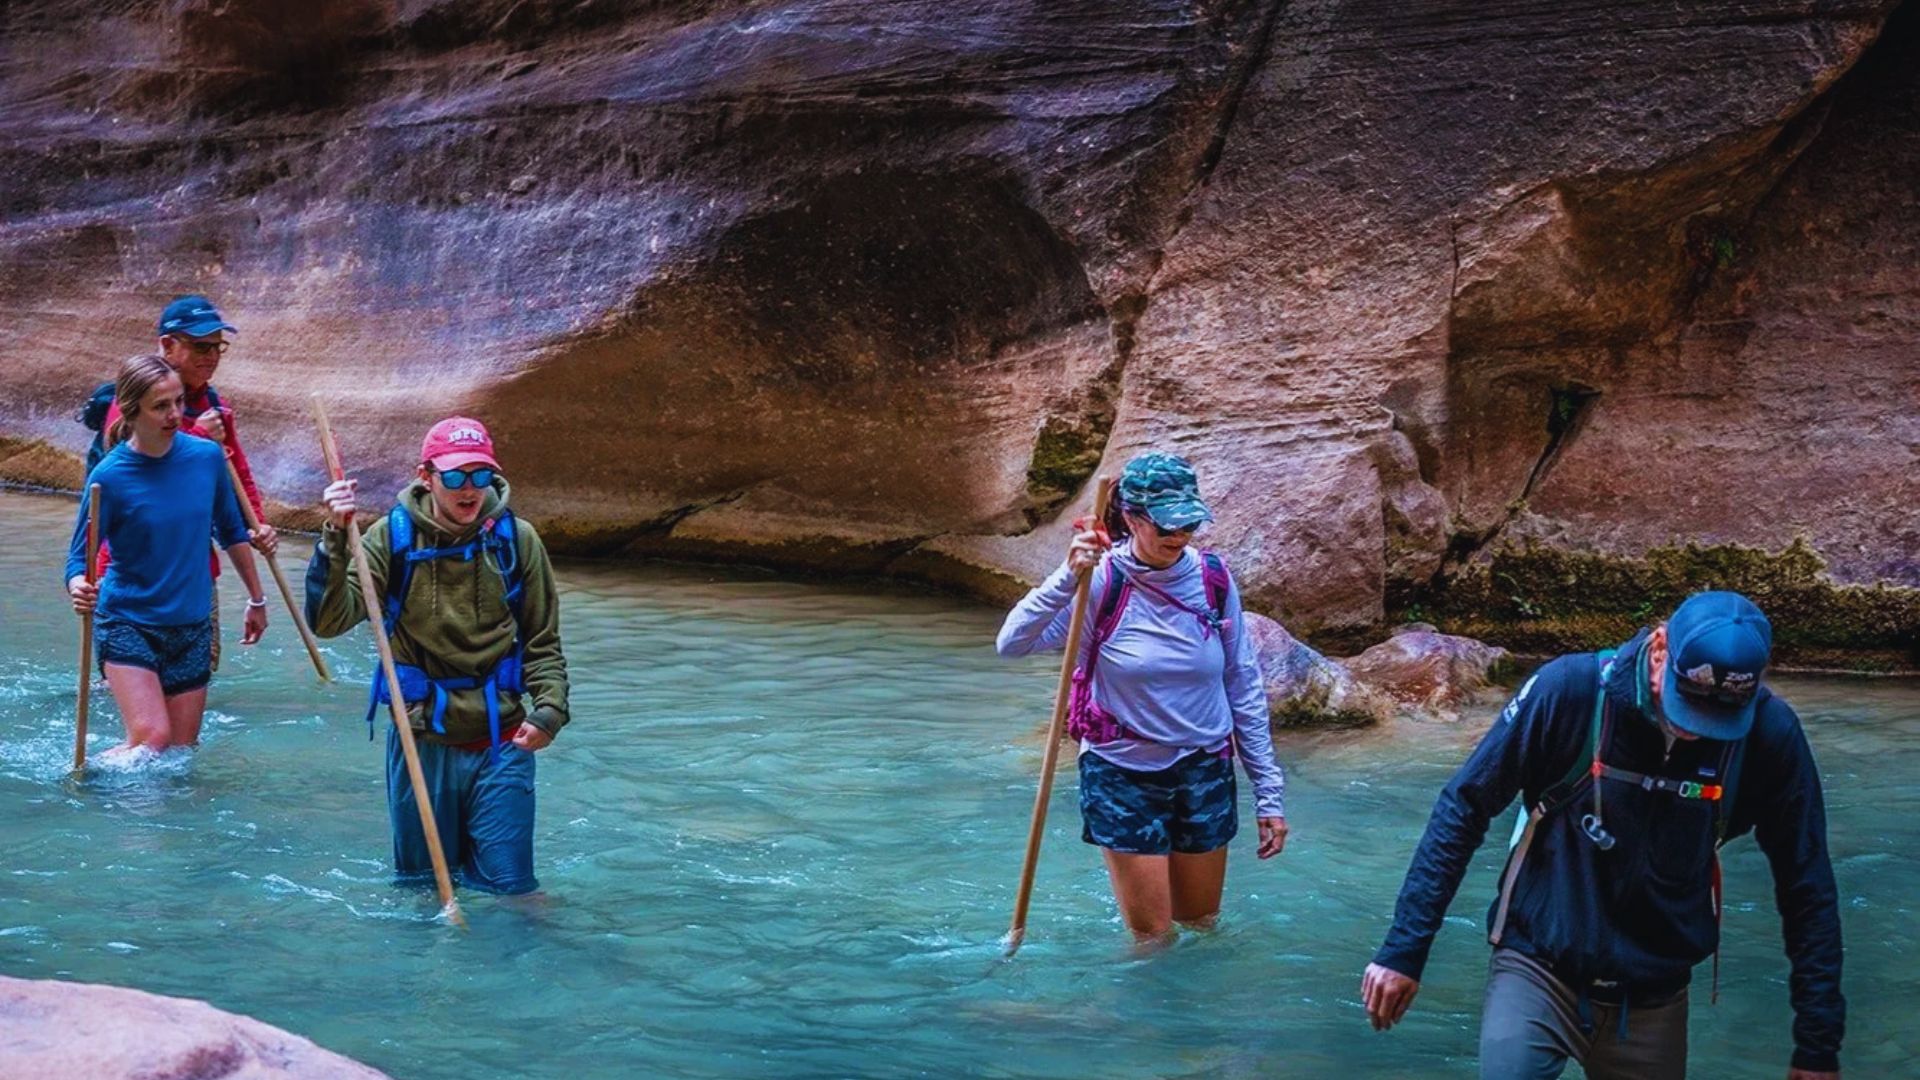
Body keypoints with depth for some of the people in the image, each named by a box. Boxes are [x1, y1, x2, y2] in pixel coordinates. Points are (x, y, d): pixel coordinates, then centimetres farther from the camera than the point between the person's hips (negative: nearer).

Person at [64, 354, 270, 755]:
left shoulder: (206, 456, -4)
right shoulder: (110, 476, -15)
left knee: (183, 748, 6)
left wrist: (256, 600, 19)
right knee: (152, 741, -18)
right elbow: (78, 557, -12)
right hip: (127, 624, -4)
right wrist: (80, 589, -35)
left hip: (192, 627, 4)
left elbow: (232, 533, 12)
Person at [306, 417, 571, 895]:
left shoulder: (516, 538, -2)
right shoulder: (393, 536, -4)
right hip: (420, 743, 0)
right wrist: (336, 538, -25)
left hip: (500, 741, 0)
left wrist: (549, 708, -9)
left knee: (507, 887, 1)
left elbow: (543, 642, 6)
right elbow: (329, 620, -14)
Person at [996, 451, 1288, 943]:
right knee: (1152, 939, 1)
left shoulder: (1213, 579, -5)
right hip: (1123, 777, -3)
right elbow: (1011, 644, -24)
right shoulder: (1101, 582, -14)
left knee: (1202, 929, 14)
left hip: (1204, 773, 3)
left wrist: (1269, 792, 1)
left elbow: (1245, 689, 1)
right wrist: (1068, 577, -36)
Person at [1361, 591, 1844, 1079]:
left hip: (1655, 996, 2)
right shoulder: (1571, 690, -20)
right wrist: (1403, 948, -10)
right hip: (1540, 966, -2)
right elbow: (1464, 808, -10)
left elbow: (1806, 885, -3)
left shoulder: (1769, 734, -14)